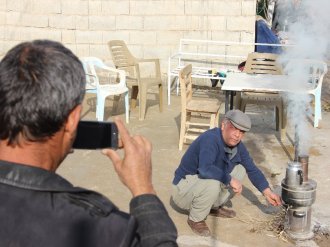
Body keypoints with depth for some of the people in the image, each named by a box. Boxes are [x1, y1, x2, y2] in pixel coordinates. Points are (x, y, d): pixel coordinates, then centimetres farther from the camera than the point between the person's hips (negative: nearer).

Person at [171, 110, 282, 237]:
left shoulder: (238, 146, -4)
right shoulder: (210, 139, -30)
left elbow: (252, 169, 9)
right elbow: (205, 169, -44)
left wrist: (267, 192, 1)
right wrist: (230, 180, -31)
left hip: (206, 185, 8)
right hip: (184, 187, -8)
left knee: (240, 170, 3)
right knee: (212, 183, -36)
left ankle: (215, 207, 14)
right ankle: (196, 219, -9)